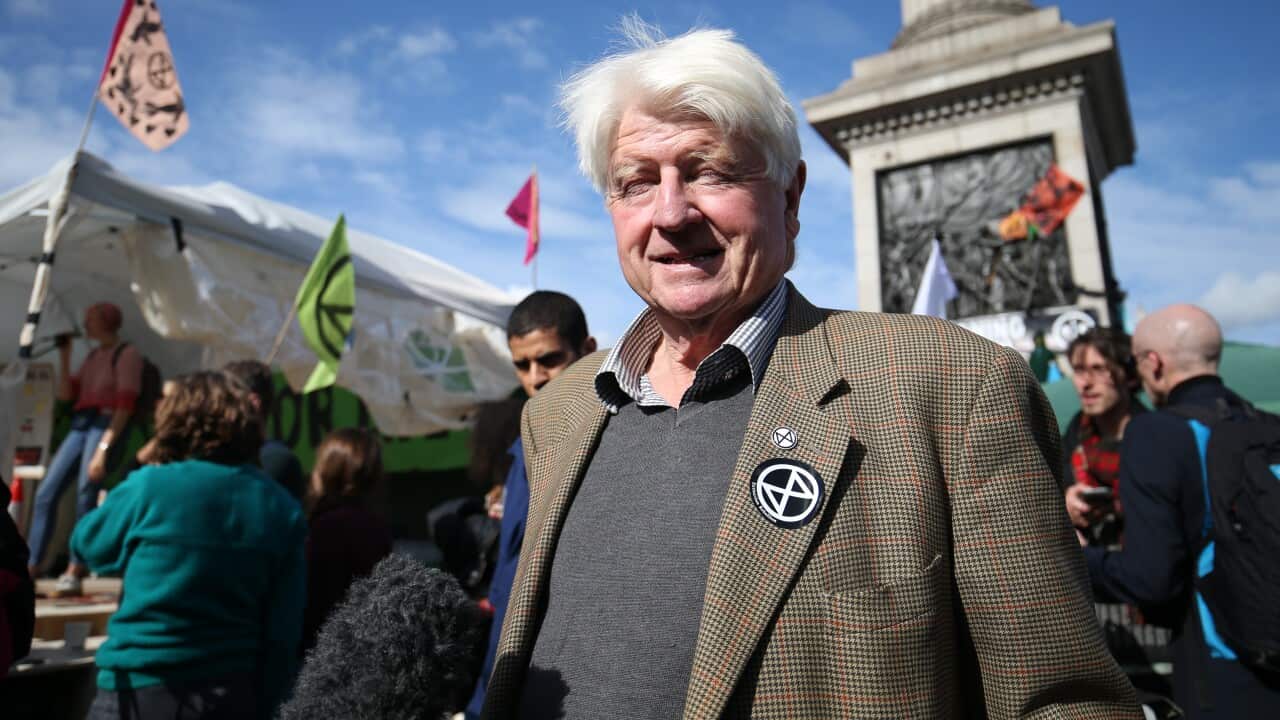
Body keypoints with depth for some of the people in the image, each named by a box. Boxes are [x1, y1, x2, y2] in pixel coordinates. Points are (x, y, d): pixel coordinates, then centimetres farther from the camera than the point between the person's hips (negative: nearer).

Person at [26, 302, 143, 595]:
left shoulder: (127, 354, -3)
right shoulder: (92, 356, 21)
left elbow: (125, 405, -11)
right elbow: (66, 395, 17)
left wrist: (104, 448, -19)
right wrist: (64, 356, 11)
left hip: (105, 426, -8)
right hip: (79, 426, 8)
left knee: (85, 496, -15)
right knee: (46, 493, -2)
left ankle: (75, 570, -11)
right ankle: (31, 568, 1)